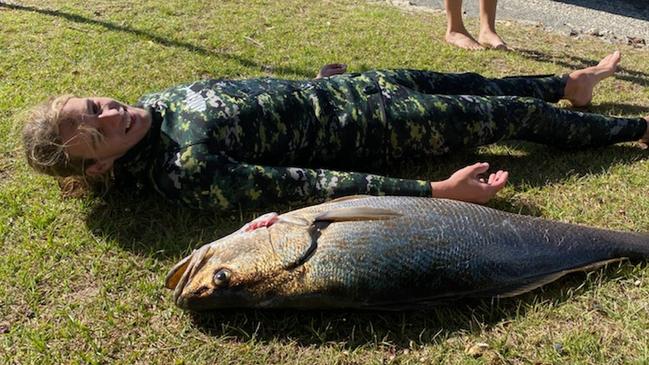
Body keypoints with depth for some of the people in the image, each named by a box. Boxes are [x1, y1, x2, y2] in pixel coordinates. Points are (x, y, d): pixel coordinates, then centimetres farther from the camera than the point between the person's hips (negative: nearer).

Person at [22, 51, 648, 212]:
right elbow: (305, 186, -32)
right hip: (356, 129, -7)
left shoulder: (156, 101, -3)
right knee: (507, 114, 5)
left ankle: (571, 83, 47)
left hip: (320, 89, 8)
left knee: (459, 81, 20)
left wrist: (307, 83, 23)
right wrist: (438, 192, -29)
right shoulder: (189, 174, -28)